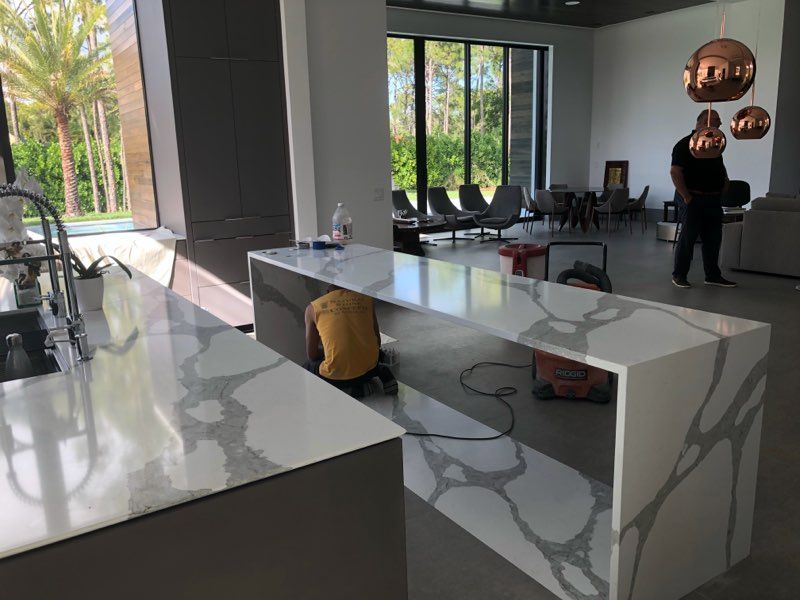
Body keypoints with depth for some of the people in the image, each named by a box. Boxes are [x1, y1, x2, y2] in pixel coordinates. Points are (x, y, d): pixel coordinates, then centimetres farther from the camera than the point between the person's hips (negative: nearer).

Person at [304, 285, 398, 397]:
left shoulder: (313, 308, 4)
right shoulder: (366, 299, 9)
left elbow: (312, 355, 7)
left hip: (337, 376, -4)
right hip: (369, 369, 4)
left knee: (309, 368, 31)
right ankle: (381, 373, 6)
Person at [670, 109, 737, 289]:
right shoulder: (685, 145, -10)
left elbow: (720, 167, 29)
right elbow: (675, 172, -17)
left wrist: (724, 183, 12)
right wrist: (686, 197, -19)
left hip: (713, 200, 8)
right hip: (693, 199, -8)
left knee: (713, 239, 10)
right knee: (688, 238, -3)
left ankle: (713, 276, 19)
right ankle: (679, 275, 6)